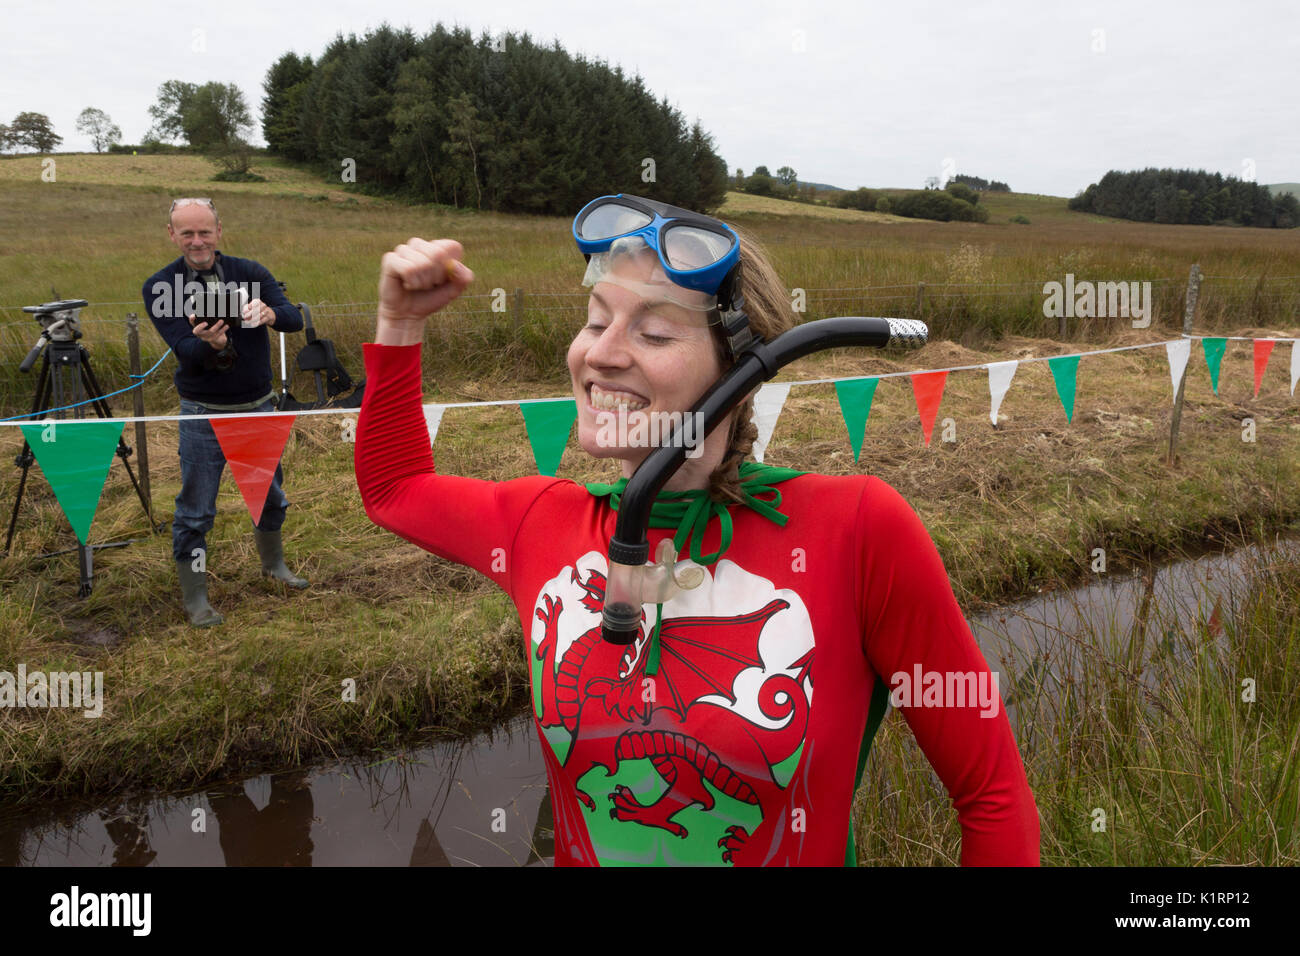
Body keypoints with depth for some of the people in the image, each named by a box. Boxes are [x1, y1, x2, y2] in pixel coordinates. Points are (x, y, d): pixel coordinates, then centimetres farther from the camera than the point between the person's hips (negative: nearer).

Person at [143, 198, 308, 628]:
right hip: (204, 413, -3)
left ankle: (273, 563, 41)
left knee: (271, 494, 17)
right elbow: (183, 351, -19)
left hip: (259, 405, 3)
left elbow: (294, 318, -16)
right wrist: (209, 345, -42)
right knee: (195, 510, 1)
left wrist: (270, 314, -39)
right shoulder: (160, 287, -8)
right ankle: (194, 597, 15)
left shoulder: (250, 272, -3)